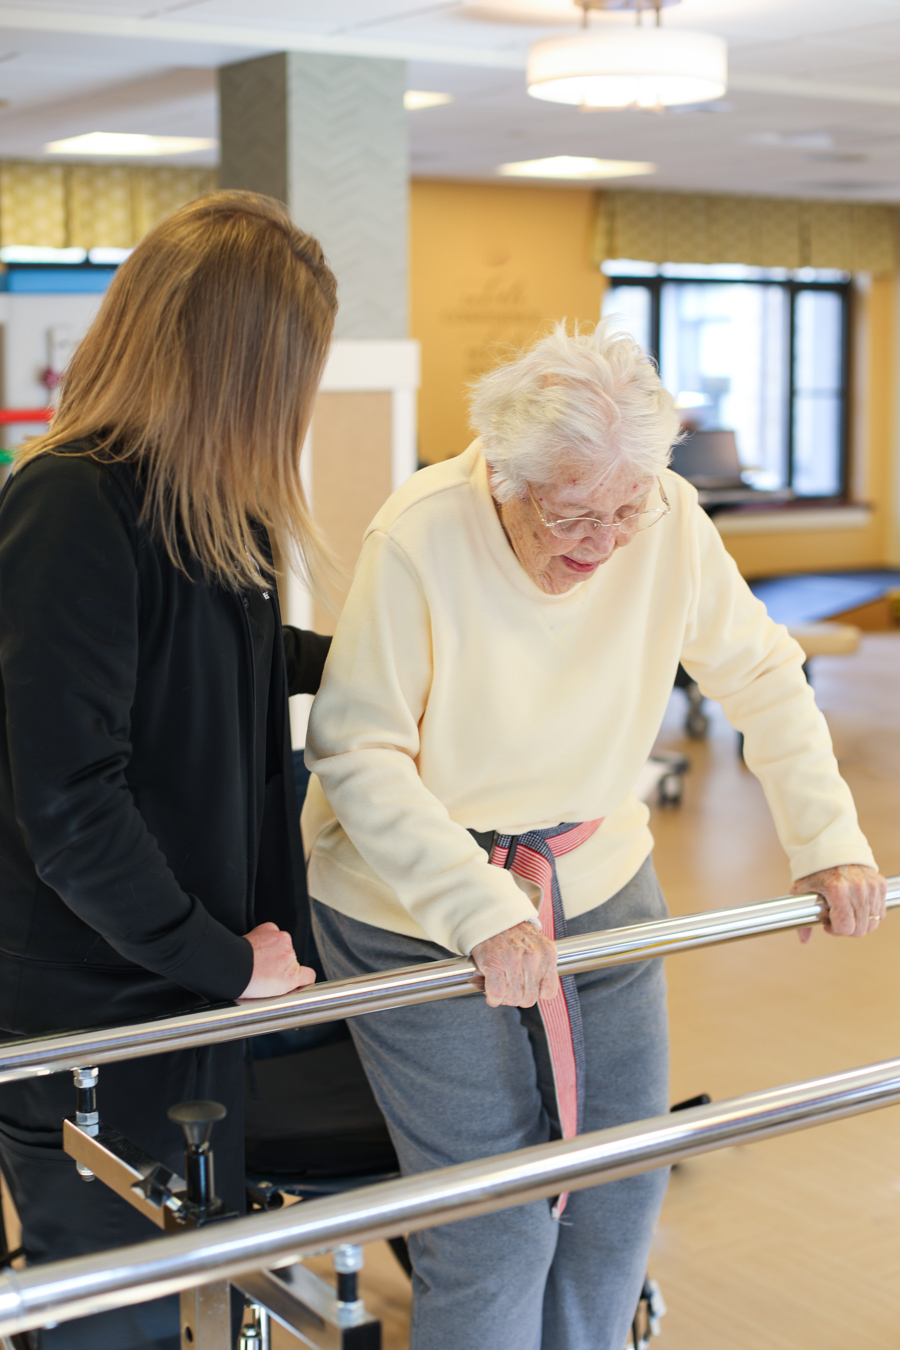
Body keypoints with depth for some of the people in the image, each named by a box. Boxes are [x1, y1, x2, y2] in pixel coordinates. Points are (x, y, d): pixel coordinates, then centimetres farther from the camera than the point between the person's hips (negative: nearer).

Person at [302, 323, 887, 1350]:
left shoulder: (671, 523, -12)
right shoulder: (418, 540, -24)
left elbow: (762, 677, 2)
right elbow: (358, 755, -22)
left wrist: (829, 841, -6)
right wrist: (481, 913, -31)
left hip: (598, 877, 5)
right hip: (417, 909, -4)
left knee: (625, 1179, 12)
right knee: (494, 1227, -4)